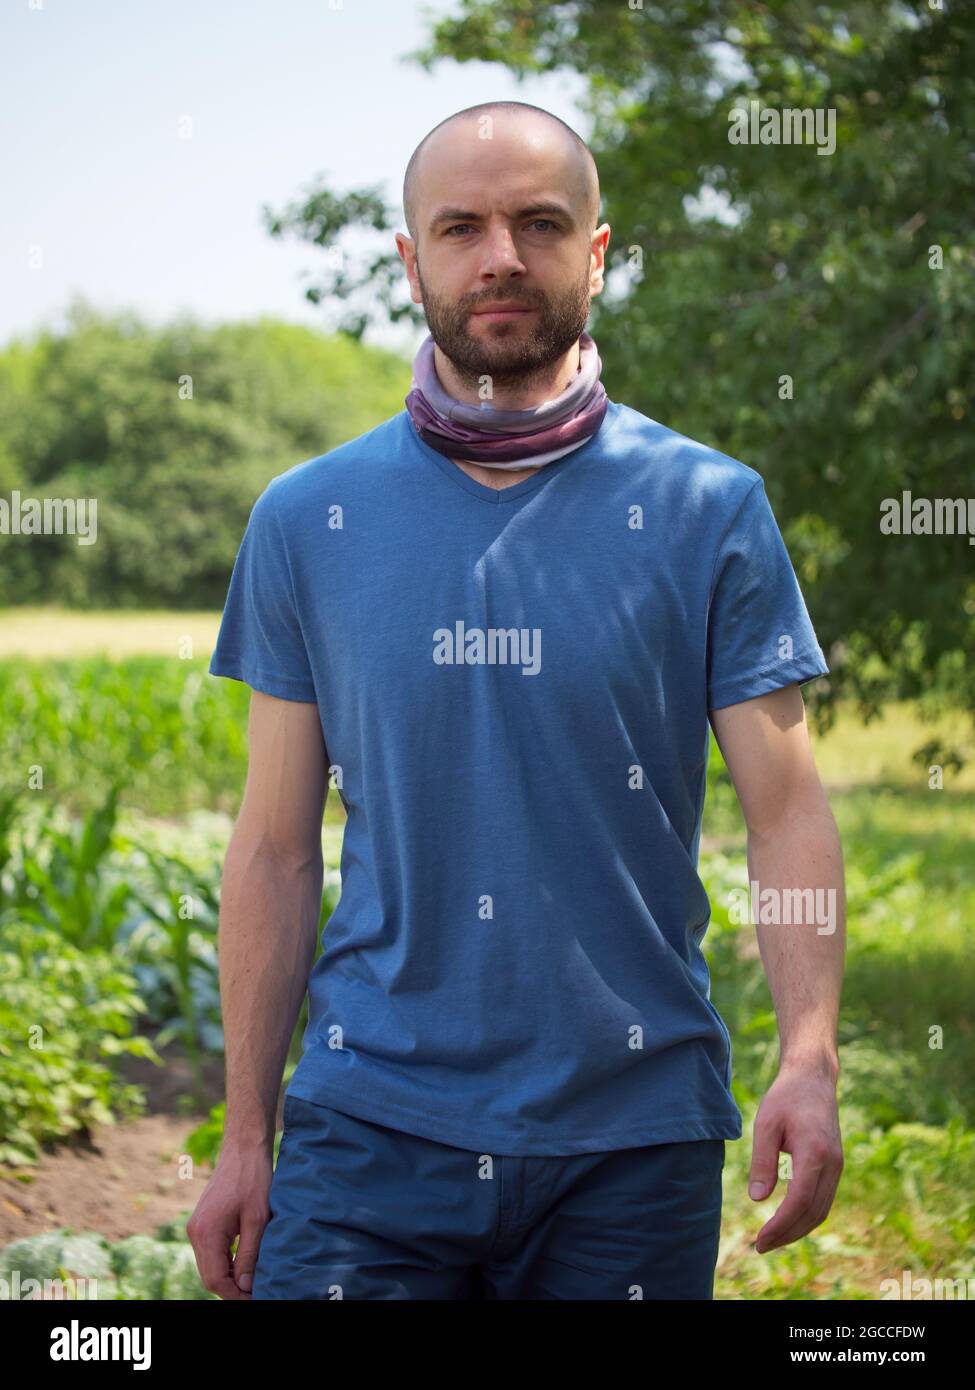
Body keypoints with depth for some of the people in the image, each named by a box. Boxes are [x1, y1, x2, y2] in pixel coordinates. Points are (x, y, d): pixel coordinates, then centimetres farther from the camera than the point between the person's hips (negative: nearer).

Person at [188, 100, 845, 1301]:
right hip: (371, 1119, 1)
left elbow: (786, 814, -2)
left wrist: (810, 1056, -17)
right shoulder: (307, 521, 5)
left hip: (634, 1127, 0)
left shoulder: (710, 511, 0)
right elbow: (277, 848, 7)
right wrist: (245, 1135, 5)